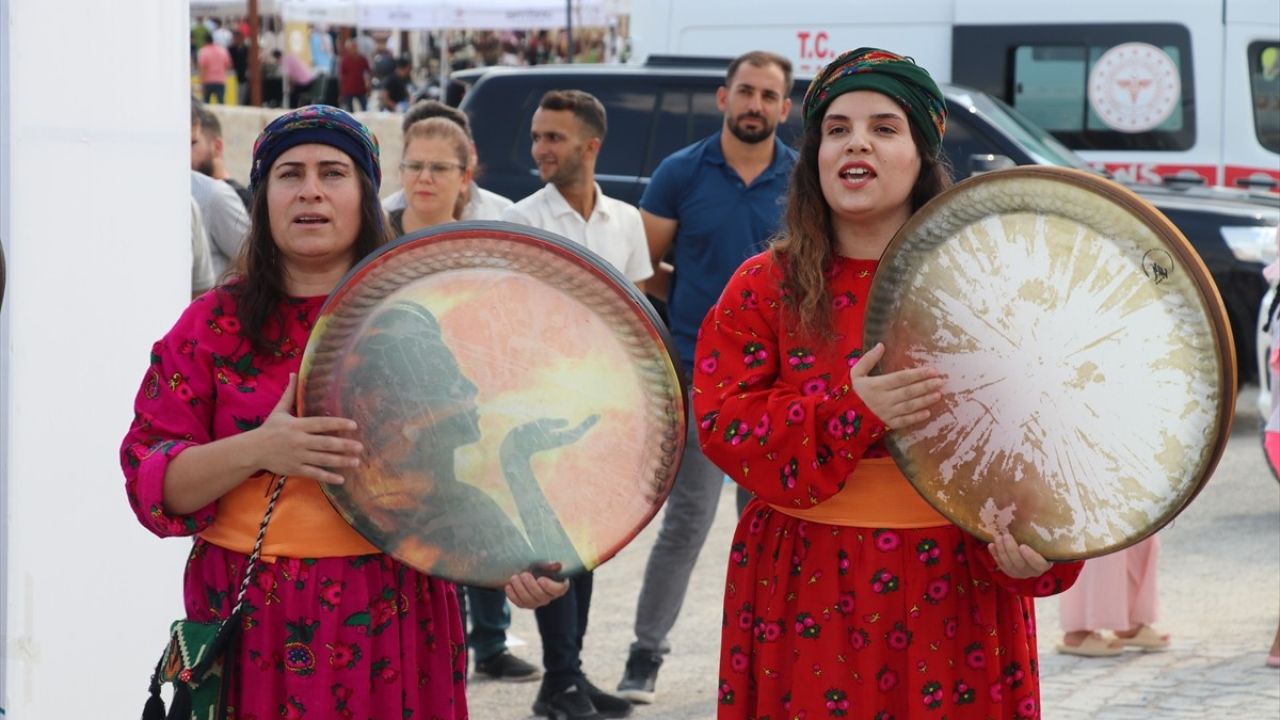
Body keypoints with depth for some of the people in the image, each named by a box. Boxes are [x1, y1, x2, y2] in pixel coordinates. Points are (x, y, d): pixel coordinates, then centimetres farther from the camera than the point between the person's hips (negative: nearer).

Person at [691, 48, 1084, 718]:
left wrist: (1035, 544, -21)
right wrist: (849, 411, -20)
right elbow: (721, 423, -6)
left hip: (951, 586, 0)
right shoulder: (765, 285, 3)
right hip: (808, 584, 0)